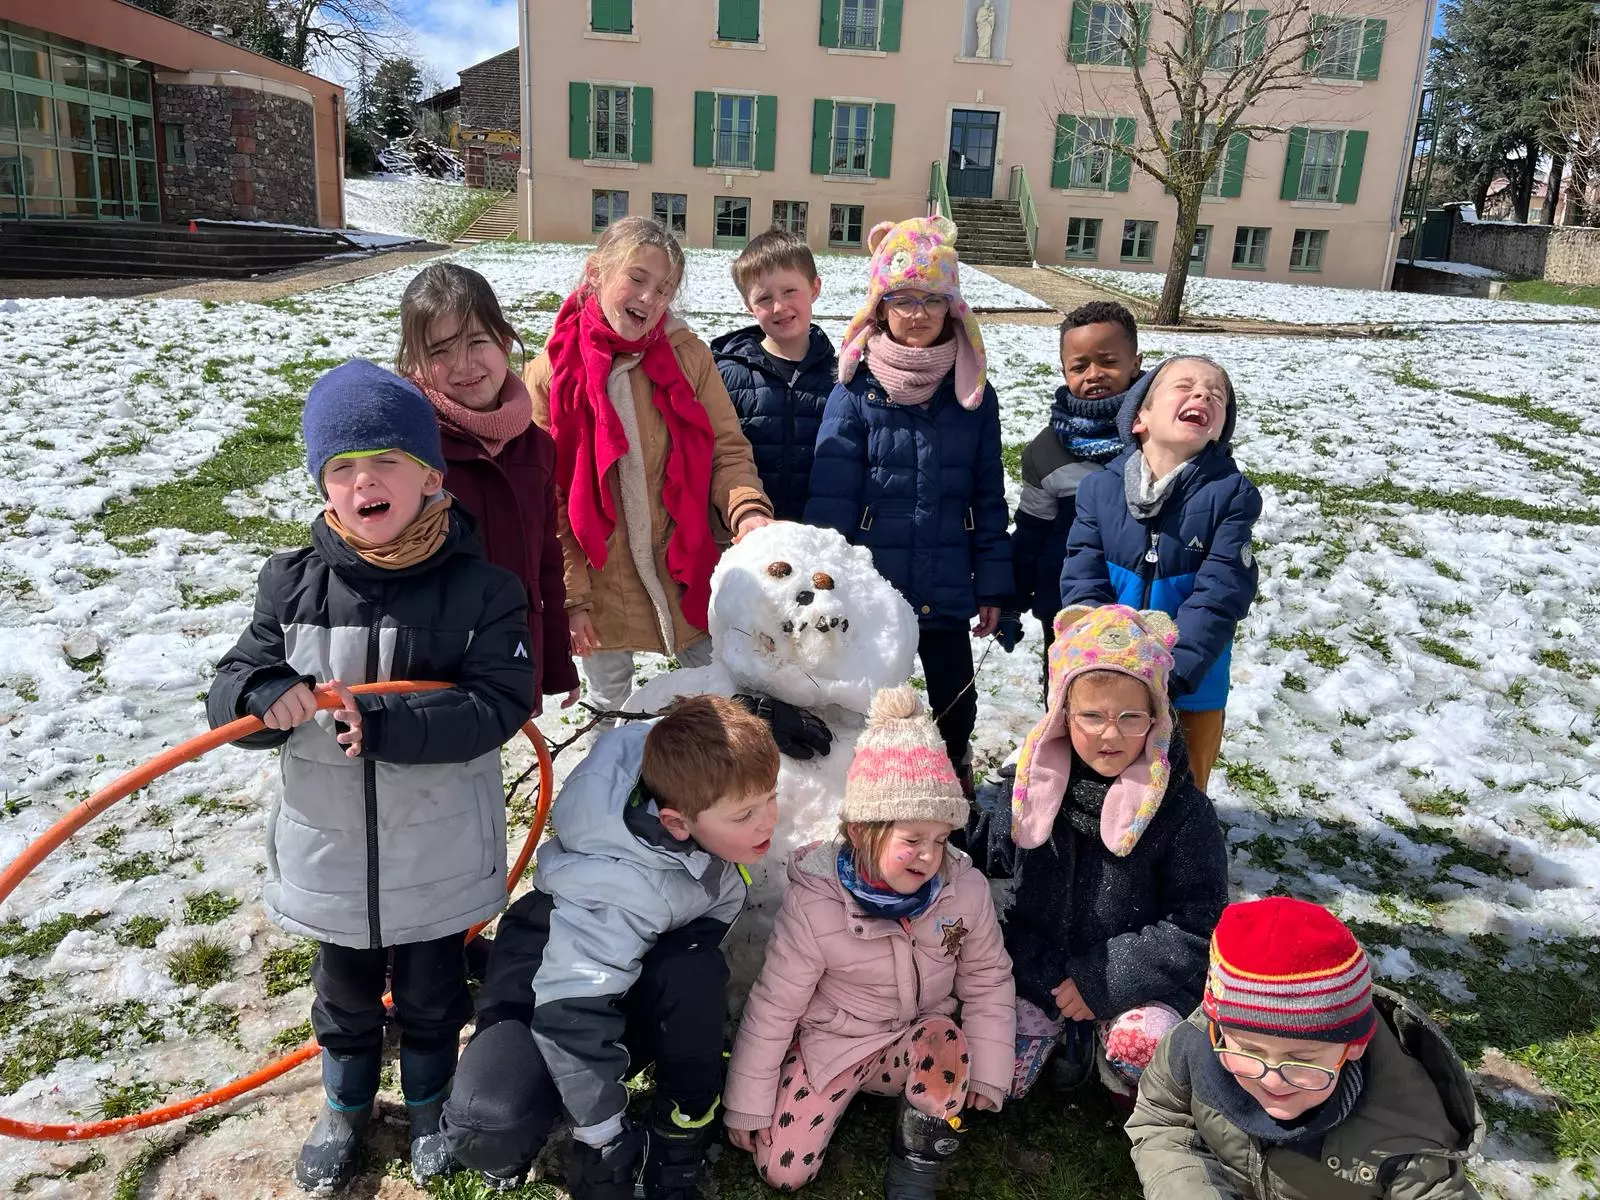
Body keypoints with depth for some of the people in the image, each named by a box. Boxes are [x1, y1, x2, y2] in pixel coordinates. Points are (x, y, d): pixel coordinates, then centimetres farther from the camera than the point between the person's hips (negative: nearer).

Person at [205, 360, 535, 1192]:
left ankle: (429, 1100, 50)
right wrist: (264, 693, -30)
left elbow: (500, 703, -23)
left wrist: (385, 724, -33)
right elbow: (227, 690, -6)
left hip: (437, 853, -2)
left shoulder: (482, 589, -16)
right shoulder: (292, 585, -9)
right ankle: (347, 1103, 52)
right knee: (344, 995, 25)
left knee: (431, 992, 22)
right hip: (328, 847, 2)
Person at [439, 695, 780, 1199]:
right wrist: (605, 1146, -29)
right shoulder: (625, 890, -42)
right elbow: (573, 1016, -38)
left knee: (698, 976, -34)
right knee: (487, 1126, -34)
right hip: (548, 984, -5)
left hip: (646, 957, 6)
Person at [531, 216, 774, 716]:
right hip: (600, 585, 0)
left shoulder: (688, 356, -5)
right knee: (612, 711, 18)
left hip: (685, 575, 1)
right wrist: (572, 595, -7)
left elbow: (726, 450, -4)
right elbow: (549, 500, -6)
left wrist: (747, 510, -25)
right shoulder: (550, 375, -8)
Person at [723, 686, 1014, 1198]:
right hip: (834, 1041, -1)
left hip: (919, 1038, 1)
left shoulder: (965, 890, -18)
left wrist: (986, 1072, -3)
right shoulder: (813, 904, -24)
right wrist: (748, 1106, -7)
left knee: (947, 1041, -34)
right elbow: (773, 1008, -14)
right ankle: (846, 1091, 20)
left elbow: (987, 982, -2)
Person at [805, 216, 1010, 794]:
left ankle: (955, 771, 43)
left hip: (947, 591, 2)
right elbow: (830, 497, -12)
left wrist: (991, 585, 3)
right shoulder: (856, 393, -9)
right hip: (869, 587, -2)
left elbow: (988, 498, 3)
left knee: (955, 694, 17)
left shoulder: (974, 394, -1)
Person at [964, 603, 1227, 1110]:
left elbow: (1196, 929, -14)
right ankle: (1067, 1034, 18)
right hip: (1038, 971, 3)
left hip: (1139, 980, -3)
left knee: (1142, 1047, -32)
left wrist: (1106, 979, -21)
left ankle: (1127, 1088, 6)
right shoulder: (1033, 785, -7)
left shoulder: (1183, 810, -16)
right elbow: (984, 849, 10)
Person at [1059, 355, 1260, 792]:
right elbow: (1081, 583, -10)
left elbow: (1220, 596, -19)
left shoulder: (1231, 494, -14)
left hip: (1191, 690, -1)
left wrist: (1168, 675, -28)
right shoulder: (1100, 487, -9)